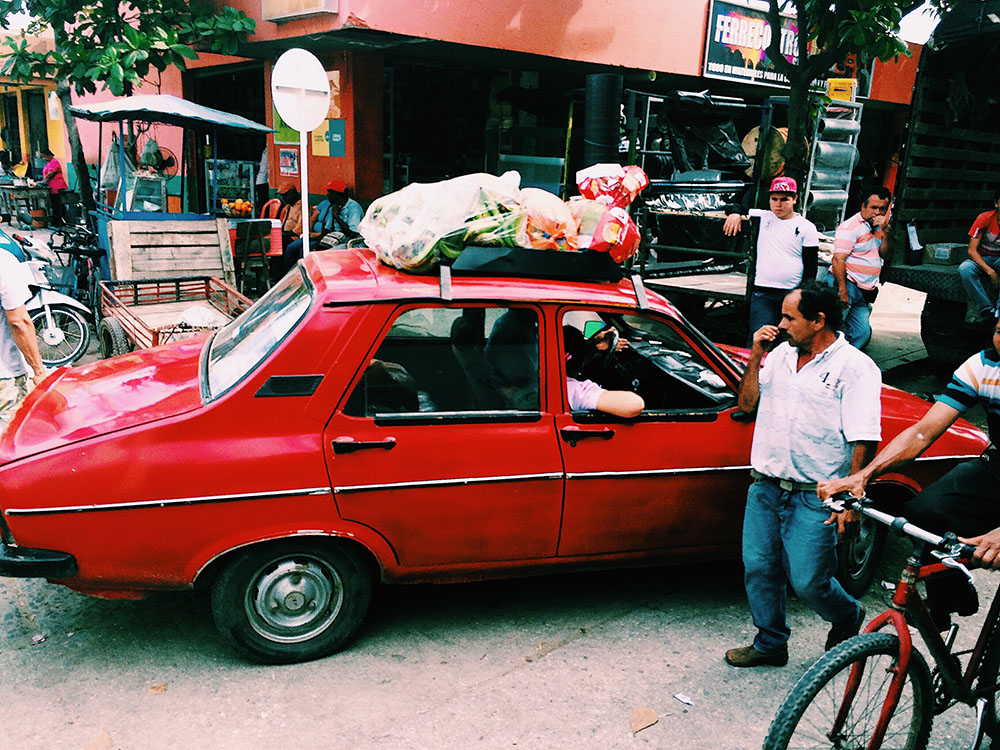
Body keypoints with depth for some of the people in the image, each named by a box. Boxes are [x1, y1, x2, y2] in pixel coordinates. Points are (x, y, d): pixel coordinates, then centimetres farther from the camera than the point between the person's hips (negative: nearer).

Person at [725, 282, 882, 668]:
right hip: (765, 488, 6)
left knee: (807, 581, 0)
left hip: (814, 498, -5)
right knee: (758, 567, 10)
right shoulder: (781, 354, 8)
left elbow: (863, 442, -14)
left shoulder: (856, 367, -10)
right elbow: (747, 403, 12)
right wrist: (755, 357, 0)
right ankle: (770, 643, 31)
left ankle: (847, 616, 34)